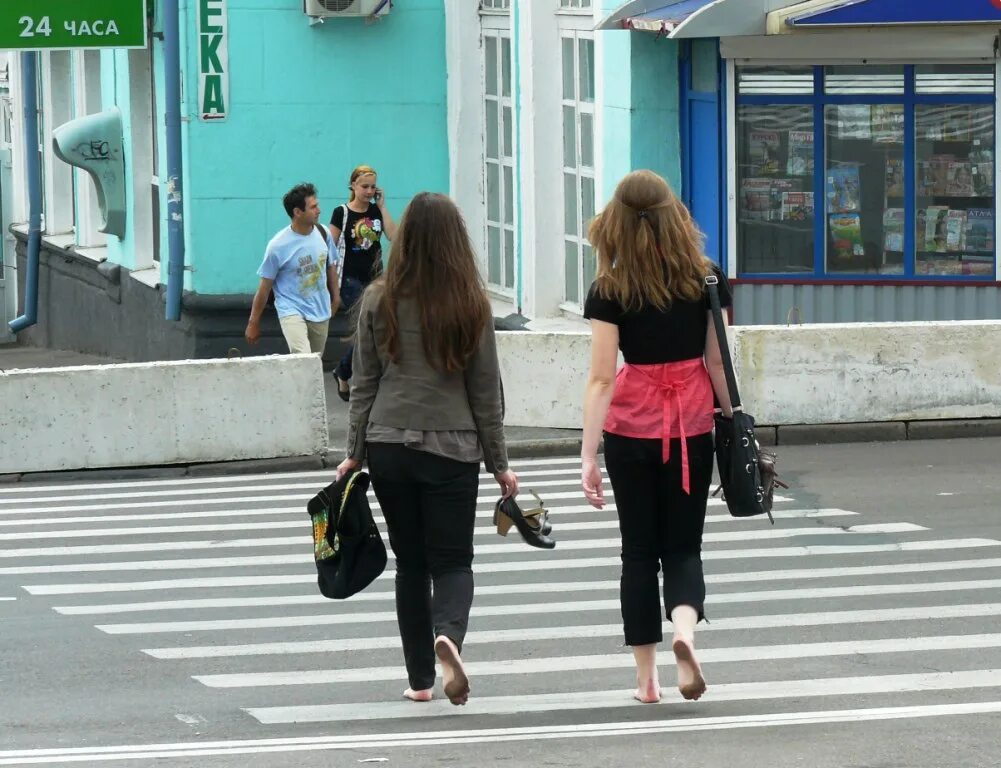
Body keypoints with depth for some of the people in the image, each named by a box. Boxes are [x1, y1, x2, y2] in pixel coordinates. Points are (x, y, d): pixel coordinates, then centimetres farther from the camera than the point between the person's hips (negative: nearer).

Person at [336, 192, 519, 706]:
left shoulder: (378, 301, -2)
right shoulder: (471, 305, -5)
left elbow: (364, 383, 3)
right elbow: (486, 391, 1)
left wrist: (355, 452, 11)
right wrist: (499, 463, 8)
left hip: (388, 447, 2)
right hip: (452, 449, -2)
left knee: (410, 561, 13)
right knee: (452, 560, 5)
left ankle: (420, 678, 13)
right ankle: (448, 634, -25)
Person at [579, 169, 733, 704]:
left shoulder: (610, 292, -9)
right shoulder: (705, 281, -2)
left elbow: (602, 378, -12)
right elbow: (718, 364, 1)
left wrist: (589, 456, -10)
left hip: (630, 425, -1)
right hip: (692, 423, 1)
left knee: (639, 550, 10)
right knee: (683, 547, 11)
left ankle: (646, 677, 12)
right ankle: (685, 627, -20)